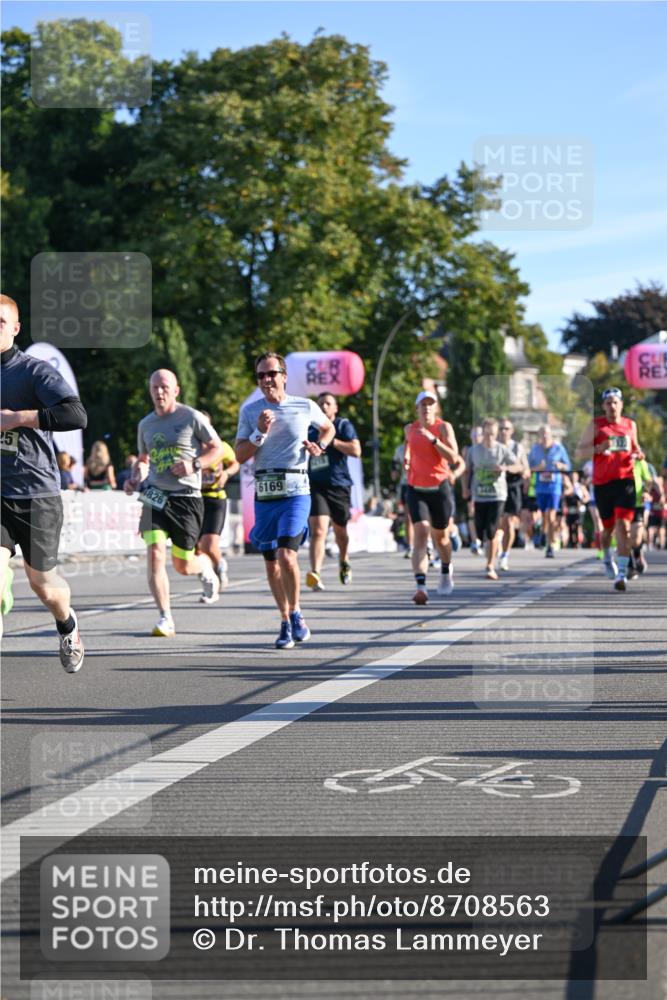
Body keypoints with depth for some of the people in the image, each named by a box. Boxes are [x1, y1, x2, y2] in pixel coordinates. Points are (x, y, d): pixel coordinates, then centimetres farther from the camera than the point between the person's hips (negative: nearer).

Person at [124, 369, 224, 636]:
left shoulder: (191, 418, -3)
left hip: (186, 497, -4)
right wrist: (135, 478, 6)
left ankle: (206, 569, 40)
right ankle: (165, 618, -10)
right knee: (155, 555, -15)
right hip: (155, 496, 4)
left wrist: (194, 465, -15)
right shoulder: (145, 424, 12)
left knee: (182, 565, 2)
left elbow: (217, 449, 1)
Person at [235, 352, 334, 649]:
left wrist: (320, 446, 4)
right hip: (264, 494, 3)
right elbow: (240, 455, 1)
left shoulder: (305, 407, 3)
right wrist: (260, 433, -13)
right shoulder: (250, 411, 5)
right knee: (271, 563, 7)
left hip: (295, 493, -3)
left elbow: (328, 428, 23)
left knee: (286, 556, -18)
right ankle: (285, 622, 21)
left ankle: (296, 614, 2)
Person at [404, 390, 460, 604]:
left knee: (440, 536, 13)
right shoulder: (410, 429, 6)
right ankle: (421, 587, -26)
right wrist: (407, 458, 10)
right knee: (421, 534, -16)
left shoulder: (444, 427, -6)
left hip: (440, 488, -1)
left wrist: (433, 439, -24)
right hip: (416, 489, 1)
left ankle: (446, 570, 46)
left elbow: (453, 458, -16)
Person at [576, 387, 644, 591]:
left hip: (625, 481, 1)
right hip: (602, 483, 0)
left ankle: (622, 573, -17)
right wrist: (598, 448, -20)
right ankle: (607, 557, 43)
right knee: (608, 527, 10)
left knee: (623, 526, -14)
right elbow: (579, 452, -2)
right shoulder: (596, 425, 1)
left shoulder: (630, 425, 10)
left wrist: (638, 453, 4)